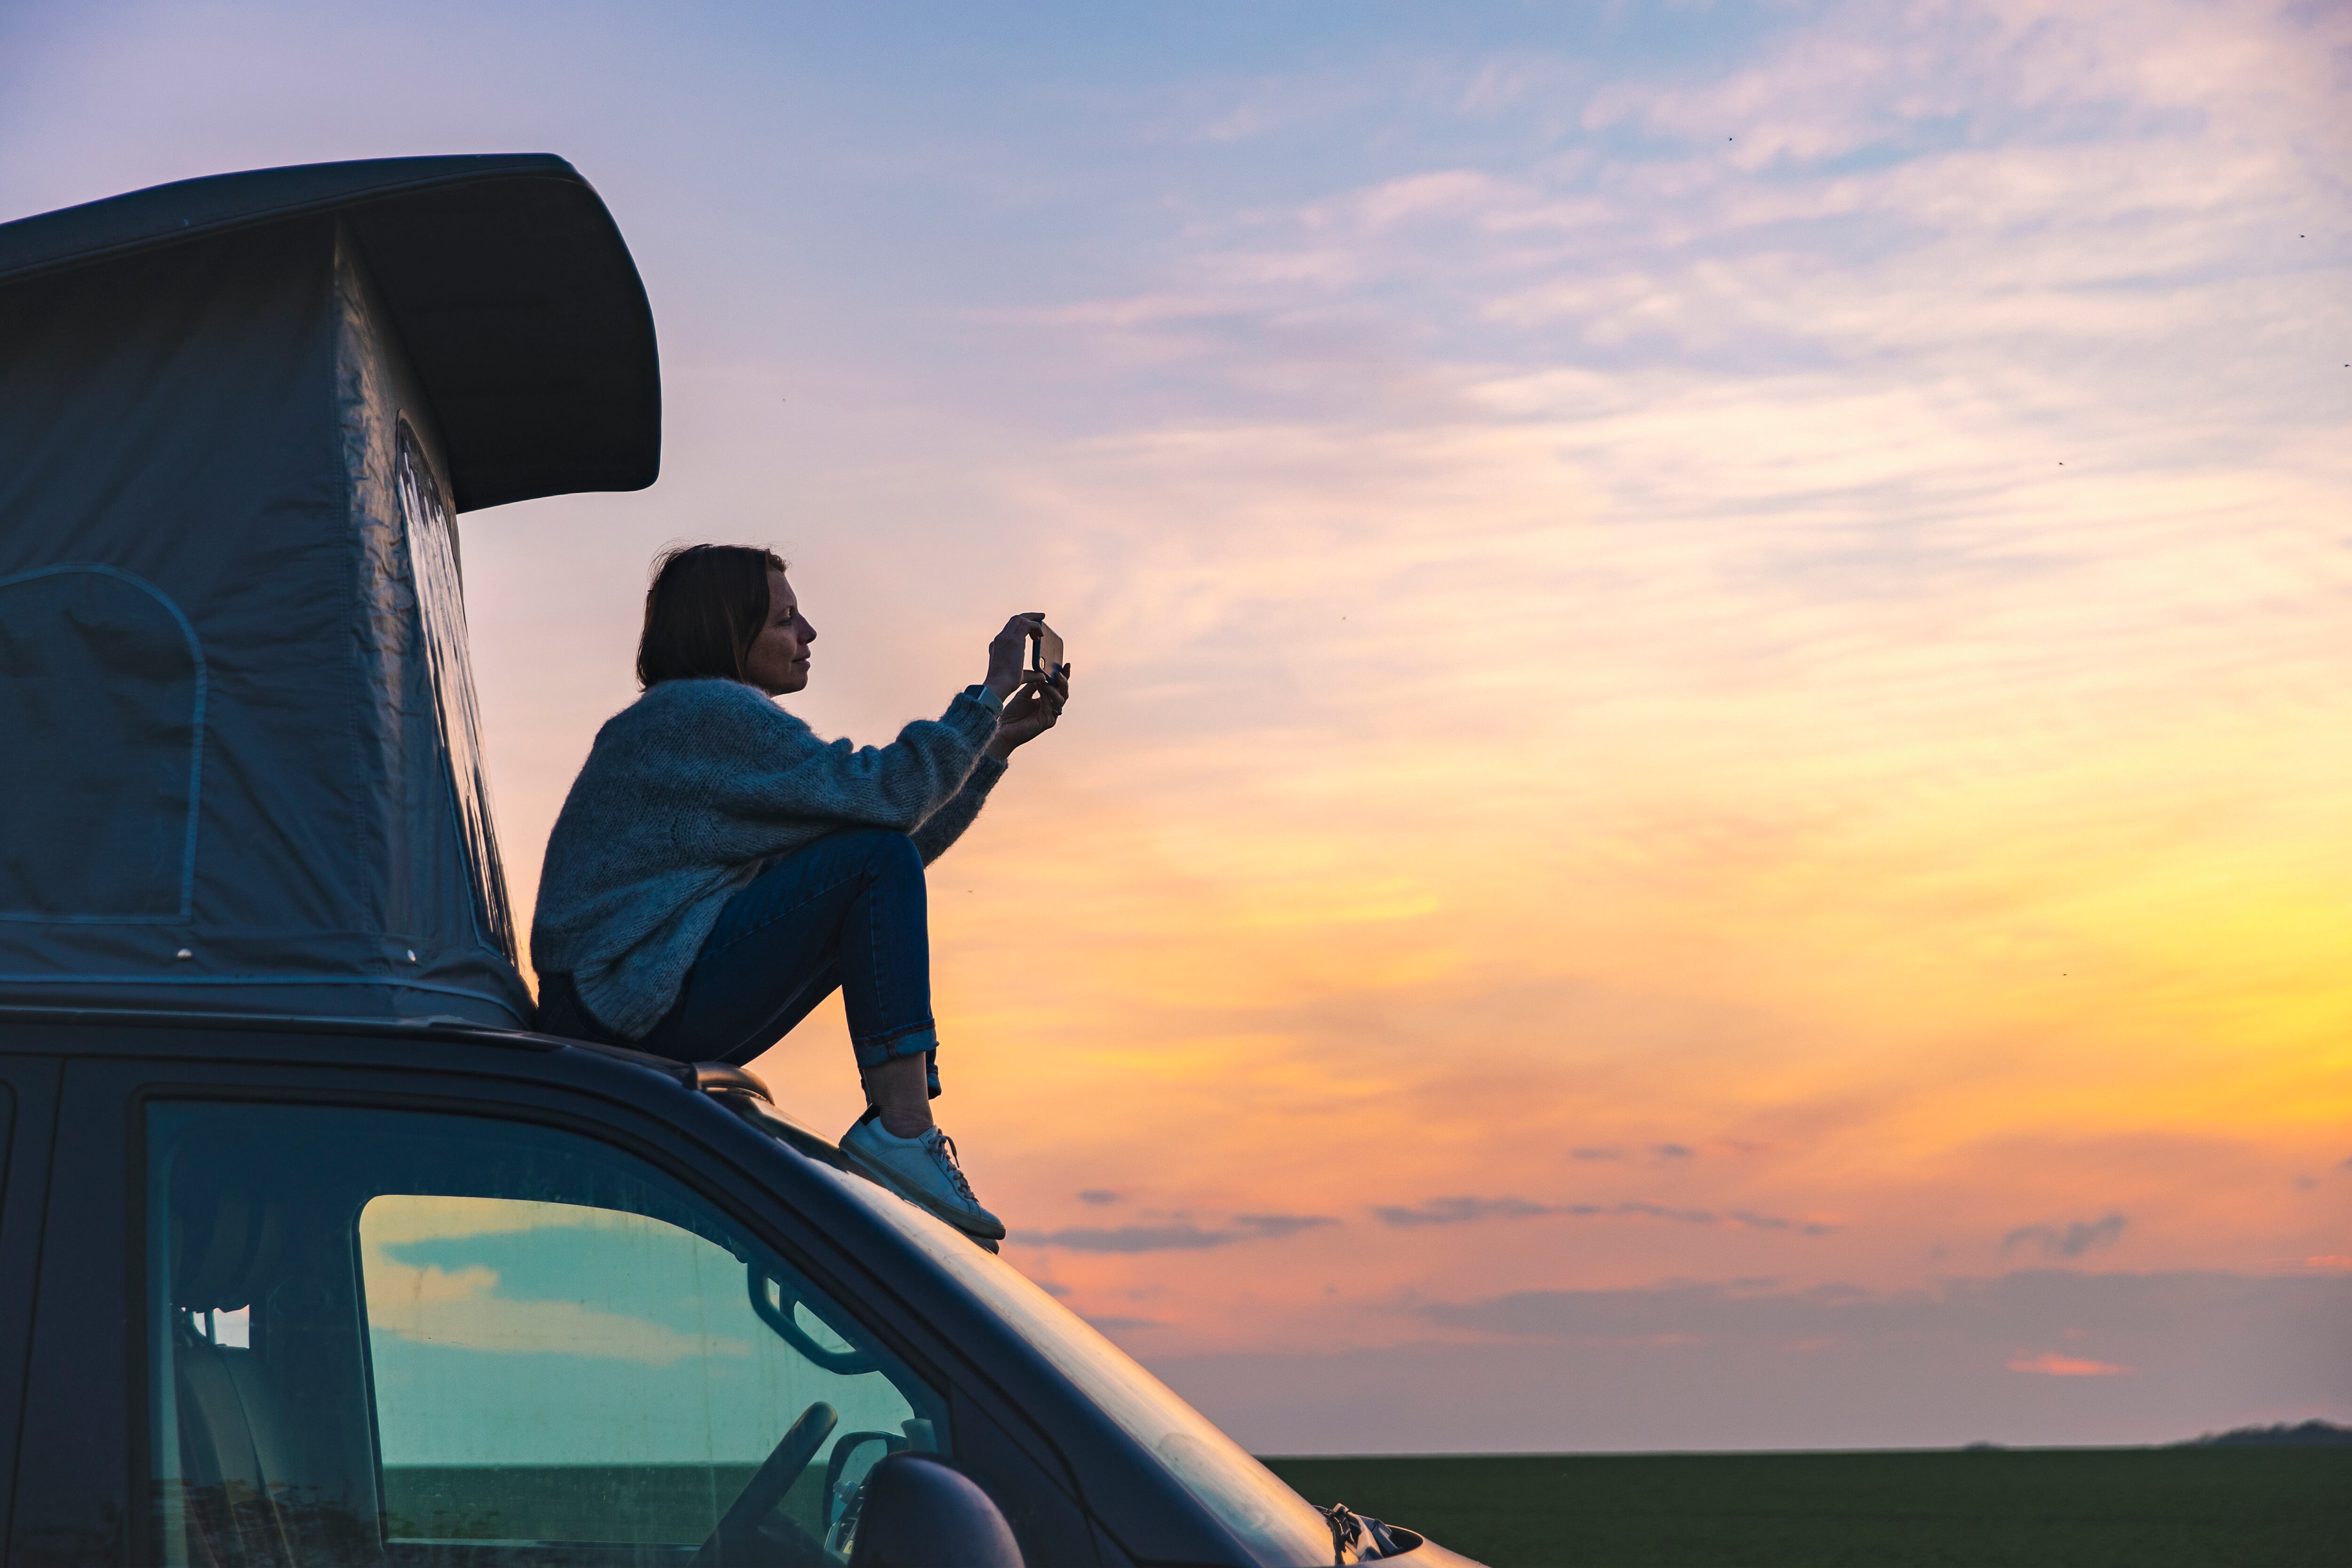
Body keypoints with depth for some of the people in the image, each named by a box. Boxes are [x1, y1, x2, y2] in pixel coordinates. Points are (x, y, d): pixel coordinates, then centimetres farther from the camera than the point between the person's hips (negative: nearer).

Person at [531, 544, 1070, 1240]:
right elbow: (883, 796, -19)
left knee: (884, 909, 15)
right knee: (877, 857, -15)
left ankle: (905, 1124, 3)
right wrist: (989, 694, -11)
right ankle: (901, 1129, -22)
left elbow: (903, 819, 19)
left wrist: (1000, 742, 15)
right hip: (633, 1013, -10)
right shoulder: (706, 711, -10)